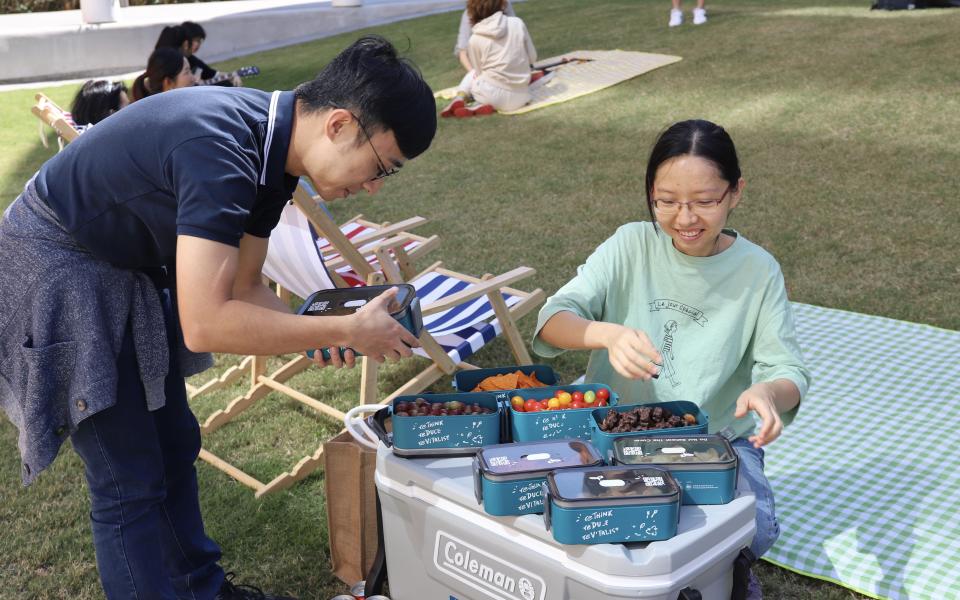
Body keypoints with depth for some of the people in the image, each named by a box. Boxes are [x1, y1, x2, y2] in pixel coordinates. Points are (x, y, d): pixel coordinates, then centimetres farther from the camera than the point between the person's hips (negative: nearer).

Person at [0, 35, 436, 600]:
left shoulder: (272, 148, -5)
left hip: (130, 266, 9)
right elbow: (206, 324, -38)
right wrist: (346, 330, -30)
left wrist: (313, 332, -14)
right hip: (57, 266, -9)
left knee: (175, 443, 17)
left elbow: (242, 285, 4)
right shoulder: (221, 149, -34)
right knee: (130, 481, -4)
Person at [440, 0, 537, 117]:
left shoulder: (475, 39, -4)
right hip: (521, 97, 2)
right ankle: (486, 106, 2)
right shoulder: (518, 23, 0)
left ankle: (460, 99, 2)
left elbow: (479, 72, 8)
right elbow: (532, 58, 8)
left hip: (494, 96, -2)